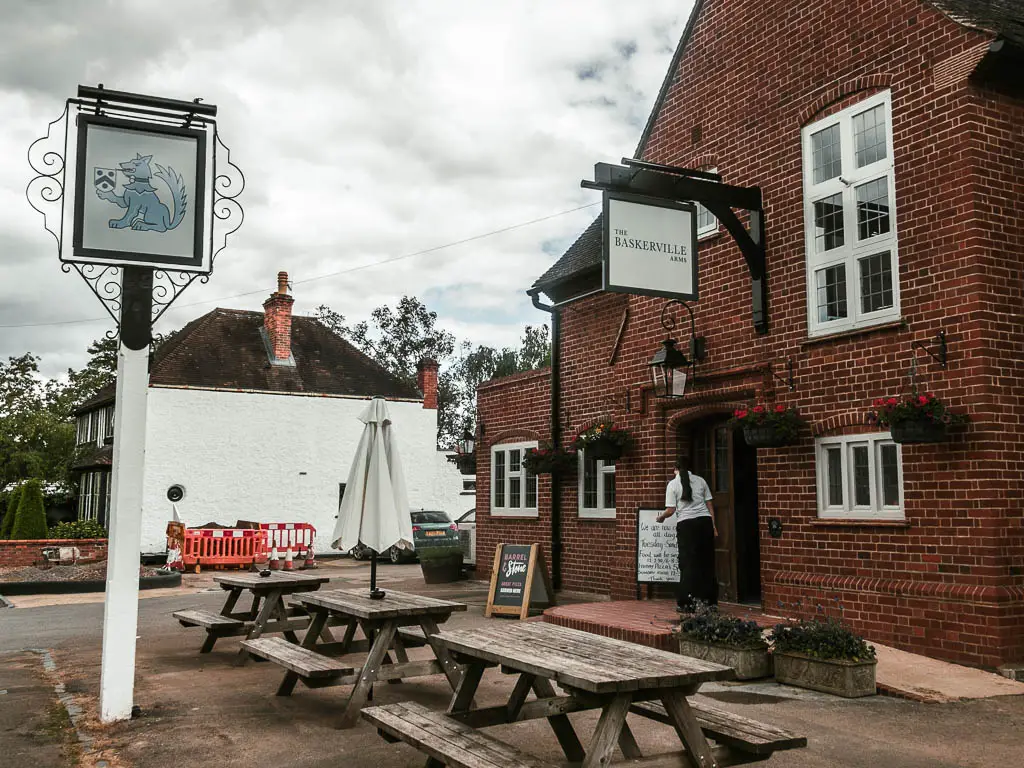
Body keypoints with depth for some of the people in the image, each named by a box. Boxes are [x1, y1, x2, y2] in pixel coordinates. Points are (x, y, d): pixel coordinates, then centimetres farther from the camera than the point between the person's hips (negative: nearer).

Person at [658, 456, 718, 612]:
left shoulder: (673, 484, 2)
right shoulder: (700, 480, 11)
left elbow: (671, 510, -2)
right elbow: (709, 504, 10)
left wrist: (661, 517, 18)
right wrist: (713, 526, 12)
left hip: (686, 524, -3)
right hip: (705, 521, 3)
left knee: (688, 564, 3)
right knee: (706, 562, 9)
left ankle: (687, 603, 4)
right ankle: (709, 601, 14)